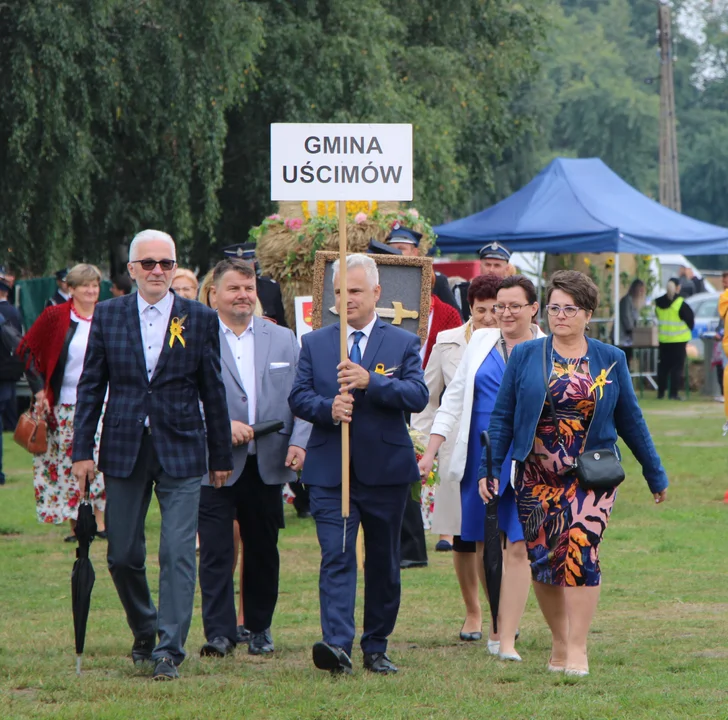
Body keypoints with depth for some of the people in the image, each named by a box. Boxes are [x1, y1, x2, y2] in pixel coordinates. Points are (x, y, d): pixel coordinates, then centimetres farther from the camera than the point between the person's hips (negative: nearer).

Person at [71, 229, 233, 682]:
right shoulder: (108, 316, 5)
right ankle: (144, 632, 29)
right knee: (123, 555, 7)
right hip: (124, 448, 2)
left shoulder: (201, 319, 2)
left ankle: (170, 649, -7)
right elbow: (91, 386, 8)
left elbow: (213, 391, 6)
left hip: (180, 449, -2)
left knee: (177, 553, -9)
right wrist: (83, 450, 2)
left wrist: (222, 457, 8)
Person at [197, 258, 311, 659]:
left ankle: (259, 628, 21)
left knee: (263, 550, 9)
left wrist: (299, 442, -5)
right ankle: (219, 632, -4)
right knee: (215, 550, -6)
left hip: (267, 464, 3)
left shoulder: (283, 340, 11)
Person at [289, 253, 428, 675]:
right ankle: (337, 645, -24)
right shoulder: (314, 344, 11)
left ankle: (376, 648, 21)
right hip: (330, 470, 0)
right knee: (336, 557, -13)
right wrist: (328, 408, -18)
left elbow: (418, 396, -8)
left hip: (386, 469, 0)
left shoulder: (403, 344, 5)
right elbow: (298, 398, 3)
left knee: (383, 562, 9)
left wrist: (370, 381, -22)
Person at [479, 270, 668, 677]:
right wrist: (490, 469, 0)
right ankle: (559, 643, 17)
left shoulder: (611, 361, 6)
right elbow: (502, 417, 6)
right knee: (542, 559, 1)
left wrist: (655, 474, 16)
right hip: (537, 477, 2)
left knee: (580, 550, -17)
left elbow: (630, 420, 13)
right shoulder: (525, 356, 5)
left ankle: (578, 649, -15)